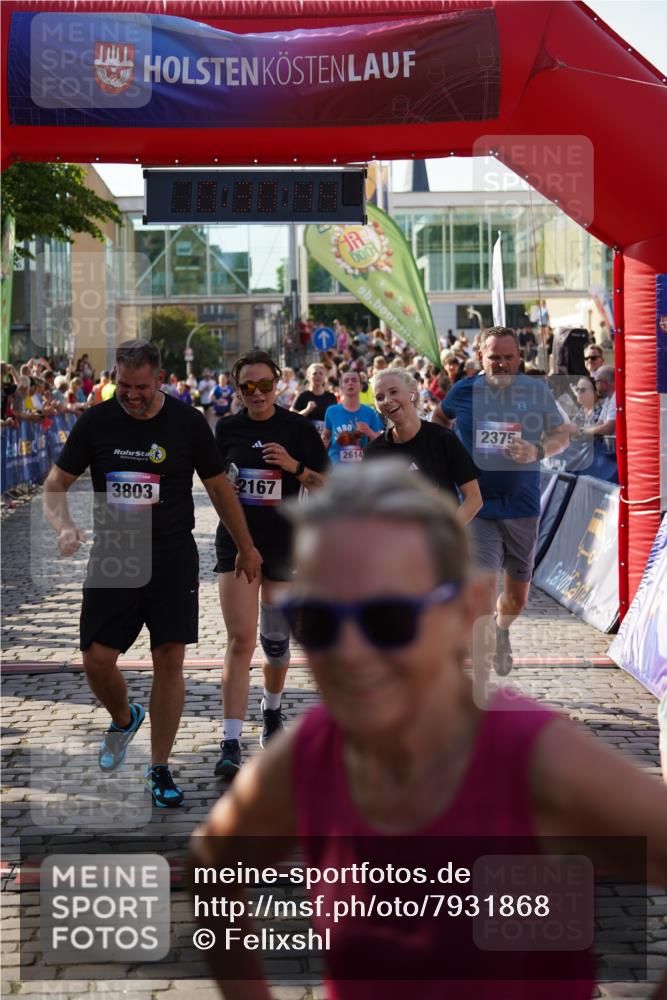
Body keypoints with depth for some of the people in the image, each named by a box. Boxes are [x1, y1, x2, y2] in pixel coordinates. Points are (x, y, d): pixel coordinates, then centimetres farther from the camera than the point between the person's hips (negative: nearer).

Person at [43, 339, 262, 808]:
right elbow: (56, 485, 5)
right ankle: (124, 719, 30)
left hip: (173, 557, -1)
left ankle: (160, 770, 9)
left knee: (169, 661, -3)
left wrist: (246, 548, 12)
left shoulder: (187, 422, -2)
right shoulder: (96, 421, -1)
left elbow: (219, 487, 8)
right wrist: (65, 527, -16)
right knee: (97, 660, -4)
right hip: (112, 555, 1)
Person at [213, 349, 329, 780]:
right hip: (237, 543, 0)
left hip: (285, 545, 0)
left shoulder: (299, 428, -2)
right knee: (240, 640, -10)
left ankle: (272, 710, 41)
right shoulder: (228, 429, 3)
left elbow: (326, 486, -1)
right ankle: (231, 743, -13)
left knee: (276, 640, 11)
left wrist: (294, 466, -17)